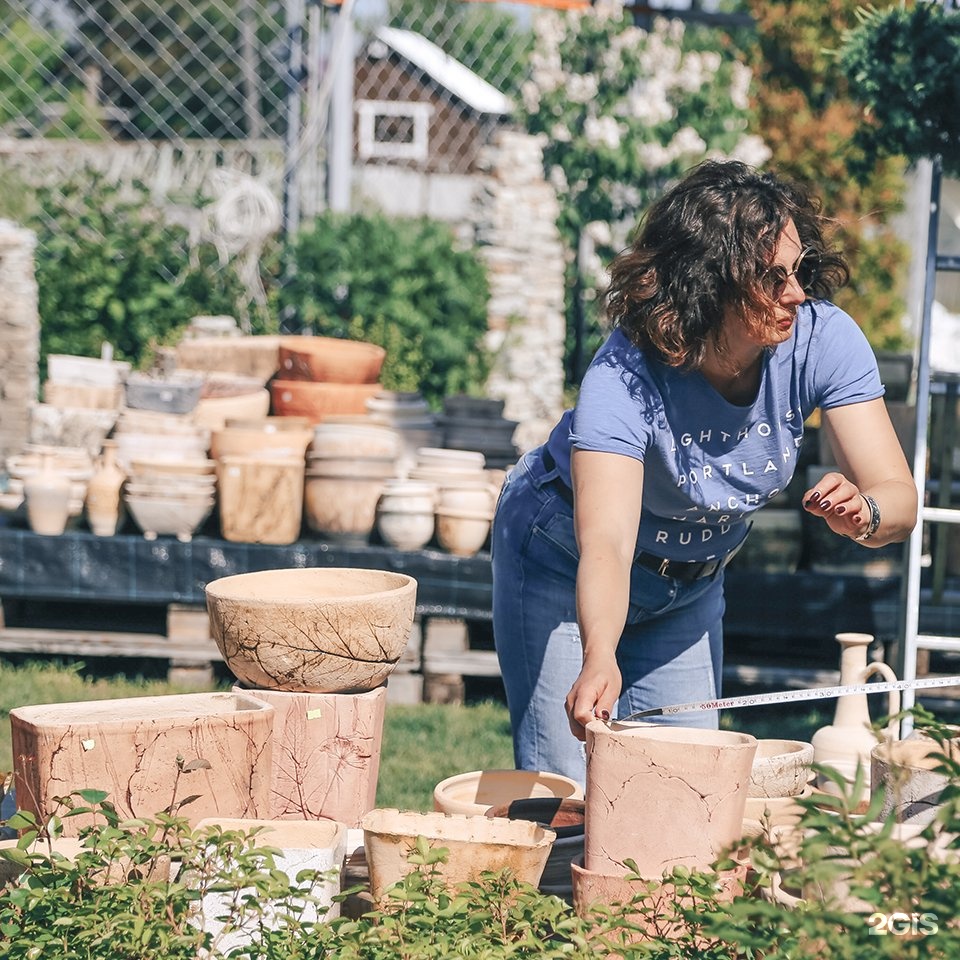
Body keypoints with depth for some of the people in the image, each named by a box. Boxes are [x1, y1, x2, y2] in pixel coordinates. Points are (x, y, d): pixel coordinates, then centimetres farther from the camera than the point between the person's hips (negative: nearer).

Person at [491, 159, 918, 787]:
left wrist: (862, 514, -49)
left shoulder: (824, 340, -25)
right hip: (565, 565, -4)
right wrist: (599, 660, -66)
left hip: (694, 583, 4)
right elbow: (606, 545, -47)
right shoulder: (626, 375, -36)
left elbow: (899, 500, -24)